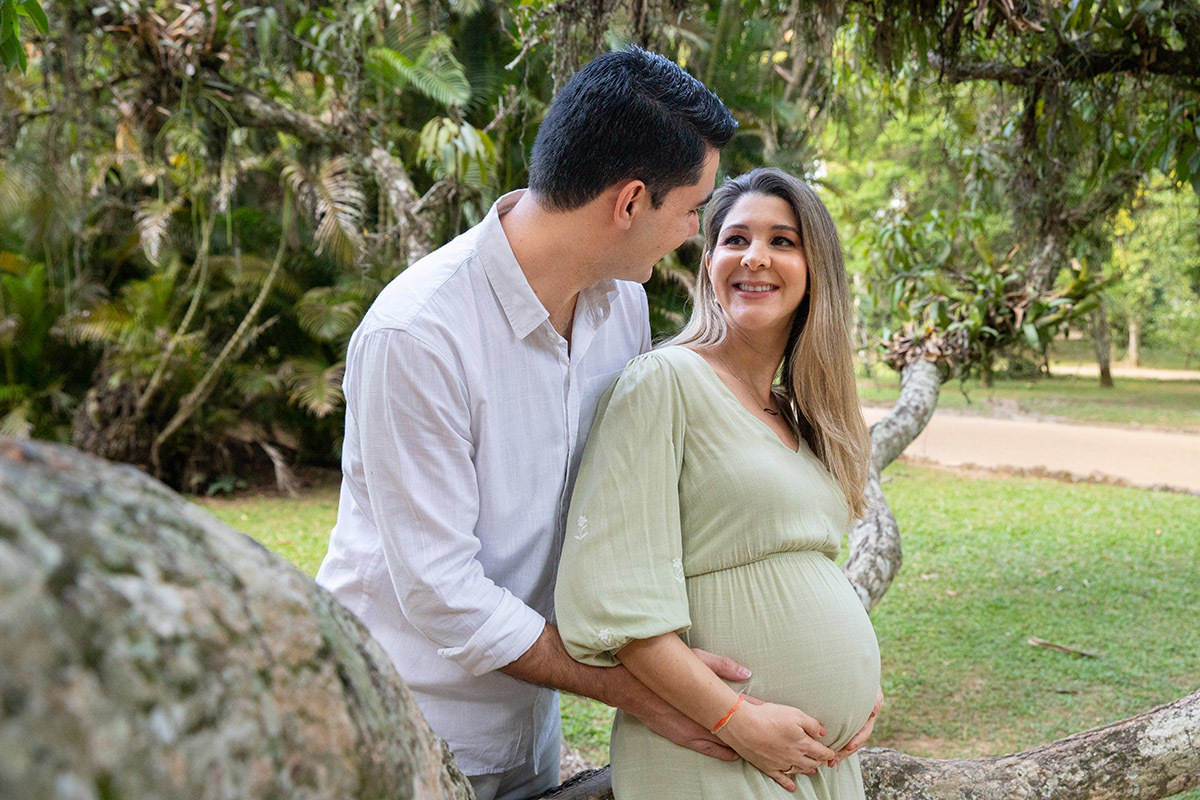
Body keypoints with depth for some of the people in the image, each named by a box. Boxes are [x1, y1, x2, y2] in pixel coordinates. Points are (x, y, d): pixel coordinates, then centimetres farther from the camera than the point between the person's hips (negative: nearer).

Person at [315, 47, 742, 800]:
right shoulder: (415, 335, -27)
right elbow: (442, 594, -25)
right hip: (406, 712, -6)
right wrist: (635, 690, -21)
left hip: (525, 708, 6)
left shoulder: (622, 300, -4)